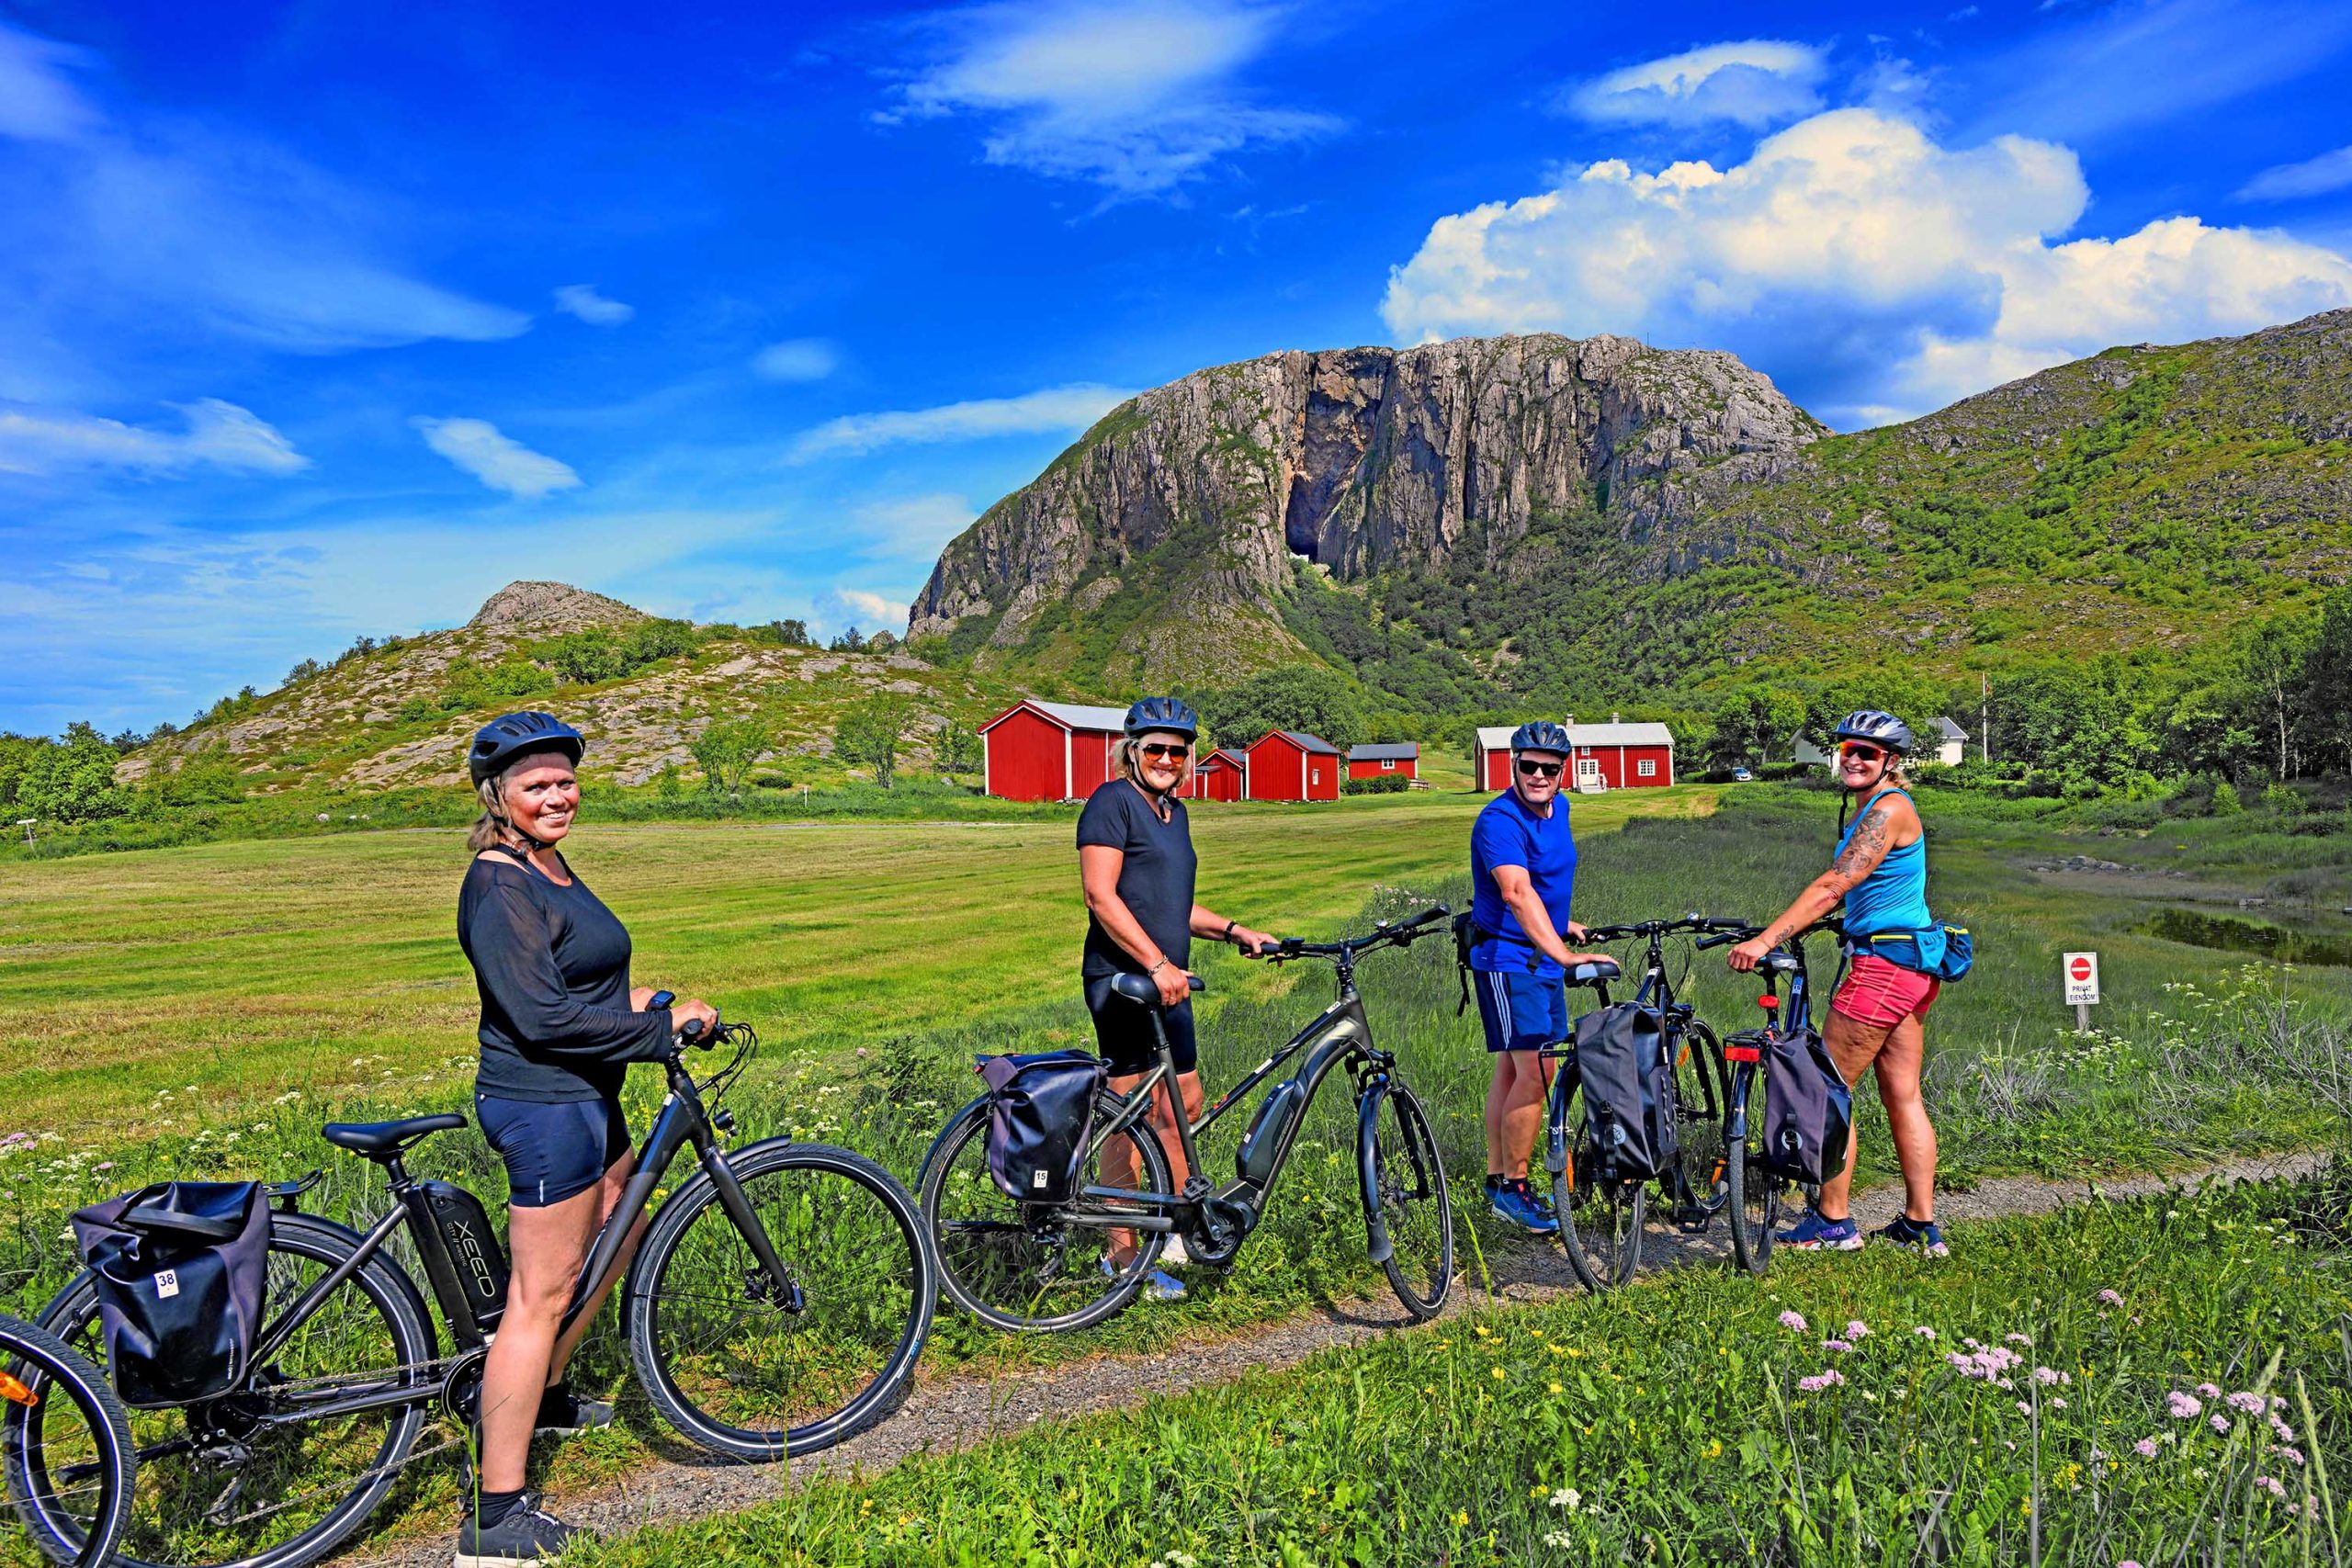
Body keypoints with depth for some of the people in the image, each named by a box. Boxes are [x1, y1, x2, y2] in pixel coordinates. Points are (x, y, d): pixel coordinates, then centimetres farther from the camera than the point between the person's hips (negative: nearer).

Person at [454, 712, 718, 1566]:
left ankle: (545, 1395, 42)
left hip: (583, 1095, 10)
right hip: (544, 1106, -10)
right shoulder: (499, 888, -21)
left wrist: (641, 1000, 9)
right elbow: (543, 1017, -27)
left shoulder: (549, 865, 9)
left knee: (620, 1230, 26)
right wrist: (664, 1026, -21)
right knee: (542, 1294, -4)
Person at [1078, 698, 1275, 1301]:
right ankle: (1124, 1257, 4)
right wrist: (1157, 964, -21)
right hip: (1122, 979, -9)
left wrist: (1233, 930, 13)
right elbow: (1101, 896, -17)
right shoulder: (1113, 802, -8)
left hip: (1167, 980, 9)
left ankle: (1174, 1230, 28)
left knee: (1183, 1103, 13)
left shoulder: (1174, 812, 18)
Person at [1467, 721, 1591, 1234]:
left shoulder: (1558, 809, 7)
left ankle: (1496, 1177, 22)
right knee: (1535, 1073, -12)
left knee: (1512, 1069, 13)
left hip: (1542, 958, 8)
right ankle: (1512, 1187, -1)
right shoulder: (1499, 821, -22)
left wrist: (1562, 925, 30)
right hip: (1508, 960, -8)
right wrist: (1561, 953, -47)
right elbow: (1517, 892, -37)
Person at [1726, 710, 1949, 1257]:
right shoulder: (1867, 808, 15)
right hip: (1912, 965, 10)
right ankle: (1922, 1225, 18)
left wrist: (1764, 940, -28)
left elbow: (1832, 886, -24)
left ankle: (1833, 1222, 5)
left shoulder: (1889, 808, -15)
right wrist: (1777, 932, 14)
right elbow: (1841, 889, 19)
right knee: (1903, 1095, 12)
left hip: (1884, 963, -10)